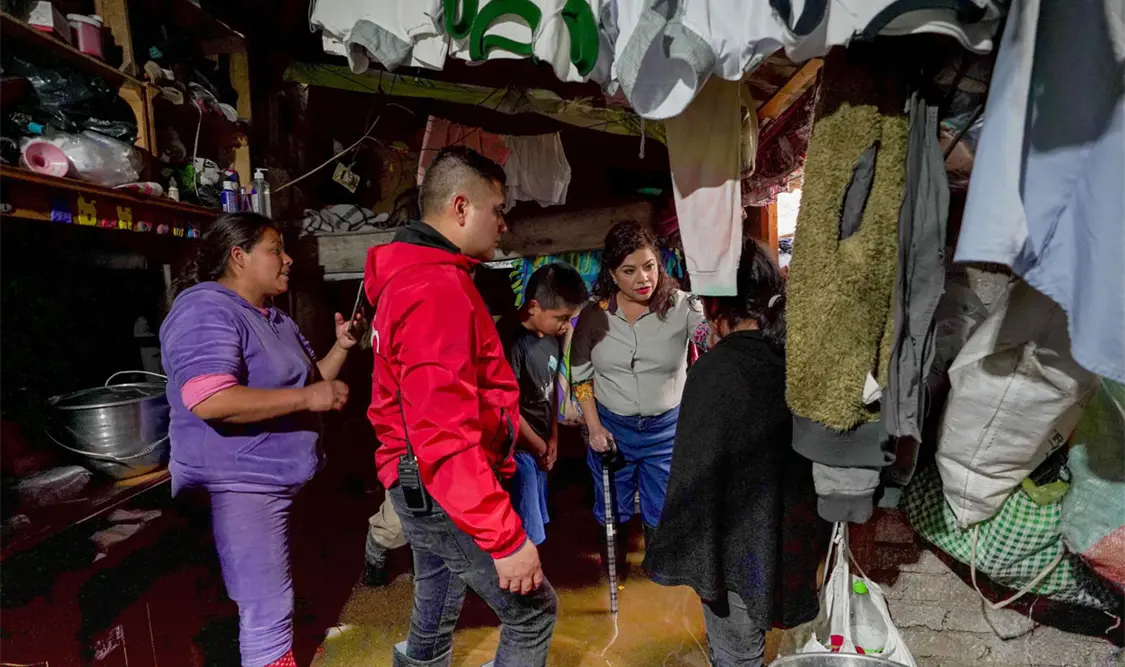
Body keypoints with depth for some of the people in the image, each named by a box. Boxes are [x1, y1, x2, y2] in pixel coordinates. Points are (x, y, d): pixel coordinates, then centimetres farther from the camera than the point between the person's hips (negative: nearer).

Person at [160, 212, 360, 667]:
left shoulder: (274, 318, 13)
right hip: (240, 484, -9)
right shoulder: (206, 310, -17)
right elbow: (210, 401, -31)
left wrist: (341, 346, 3)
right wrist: (308, 398, -25)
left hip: (282, 477, 9)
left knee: (274, 606, 22)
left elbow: (308, 379, 20)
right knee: (268, 613, -1)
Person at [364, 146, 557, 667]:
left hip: (424, 489, 10)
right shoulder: (439, 288, -24)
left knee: (434, 620, 25)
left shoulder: (414, 276, 11)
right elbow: (446, 436, -30)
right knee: (533, 610, 4)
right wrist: (506, 538, -26)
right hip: (446, 494, -10)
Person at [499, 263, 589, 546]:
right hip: (516, 450, -8)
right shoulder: (511, 341, -24)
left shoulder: (551, 336, 1)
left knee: (537, 526, 20)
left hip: (539, 446, 8)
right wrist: (540, 447, -8)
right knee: (526, 535, 1)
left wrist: (552, 438, 8)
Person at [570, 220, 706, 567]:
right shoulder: (594, 316, -8)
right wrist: (594, 426, -5)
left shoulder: (681, 307, -14)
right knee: (612, 505, 19)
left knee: (661, 507, 17)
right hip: (611, 426, 1)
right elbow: (580, 375, 1)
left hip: (666, 427, -1)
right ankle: (611, 559, 46)